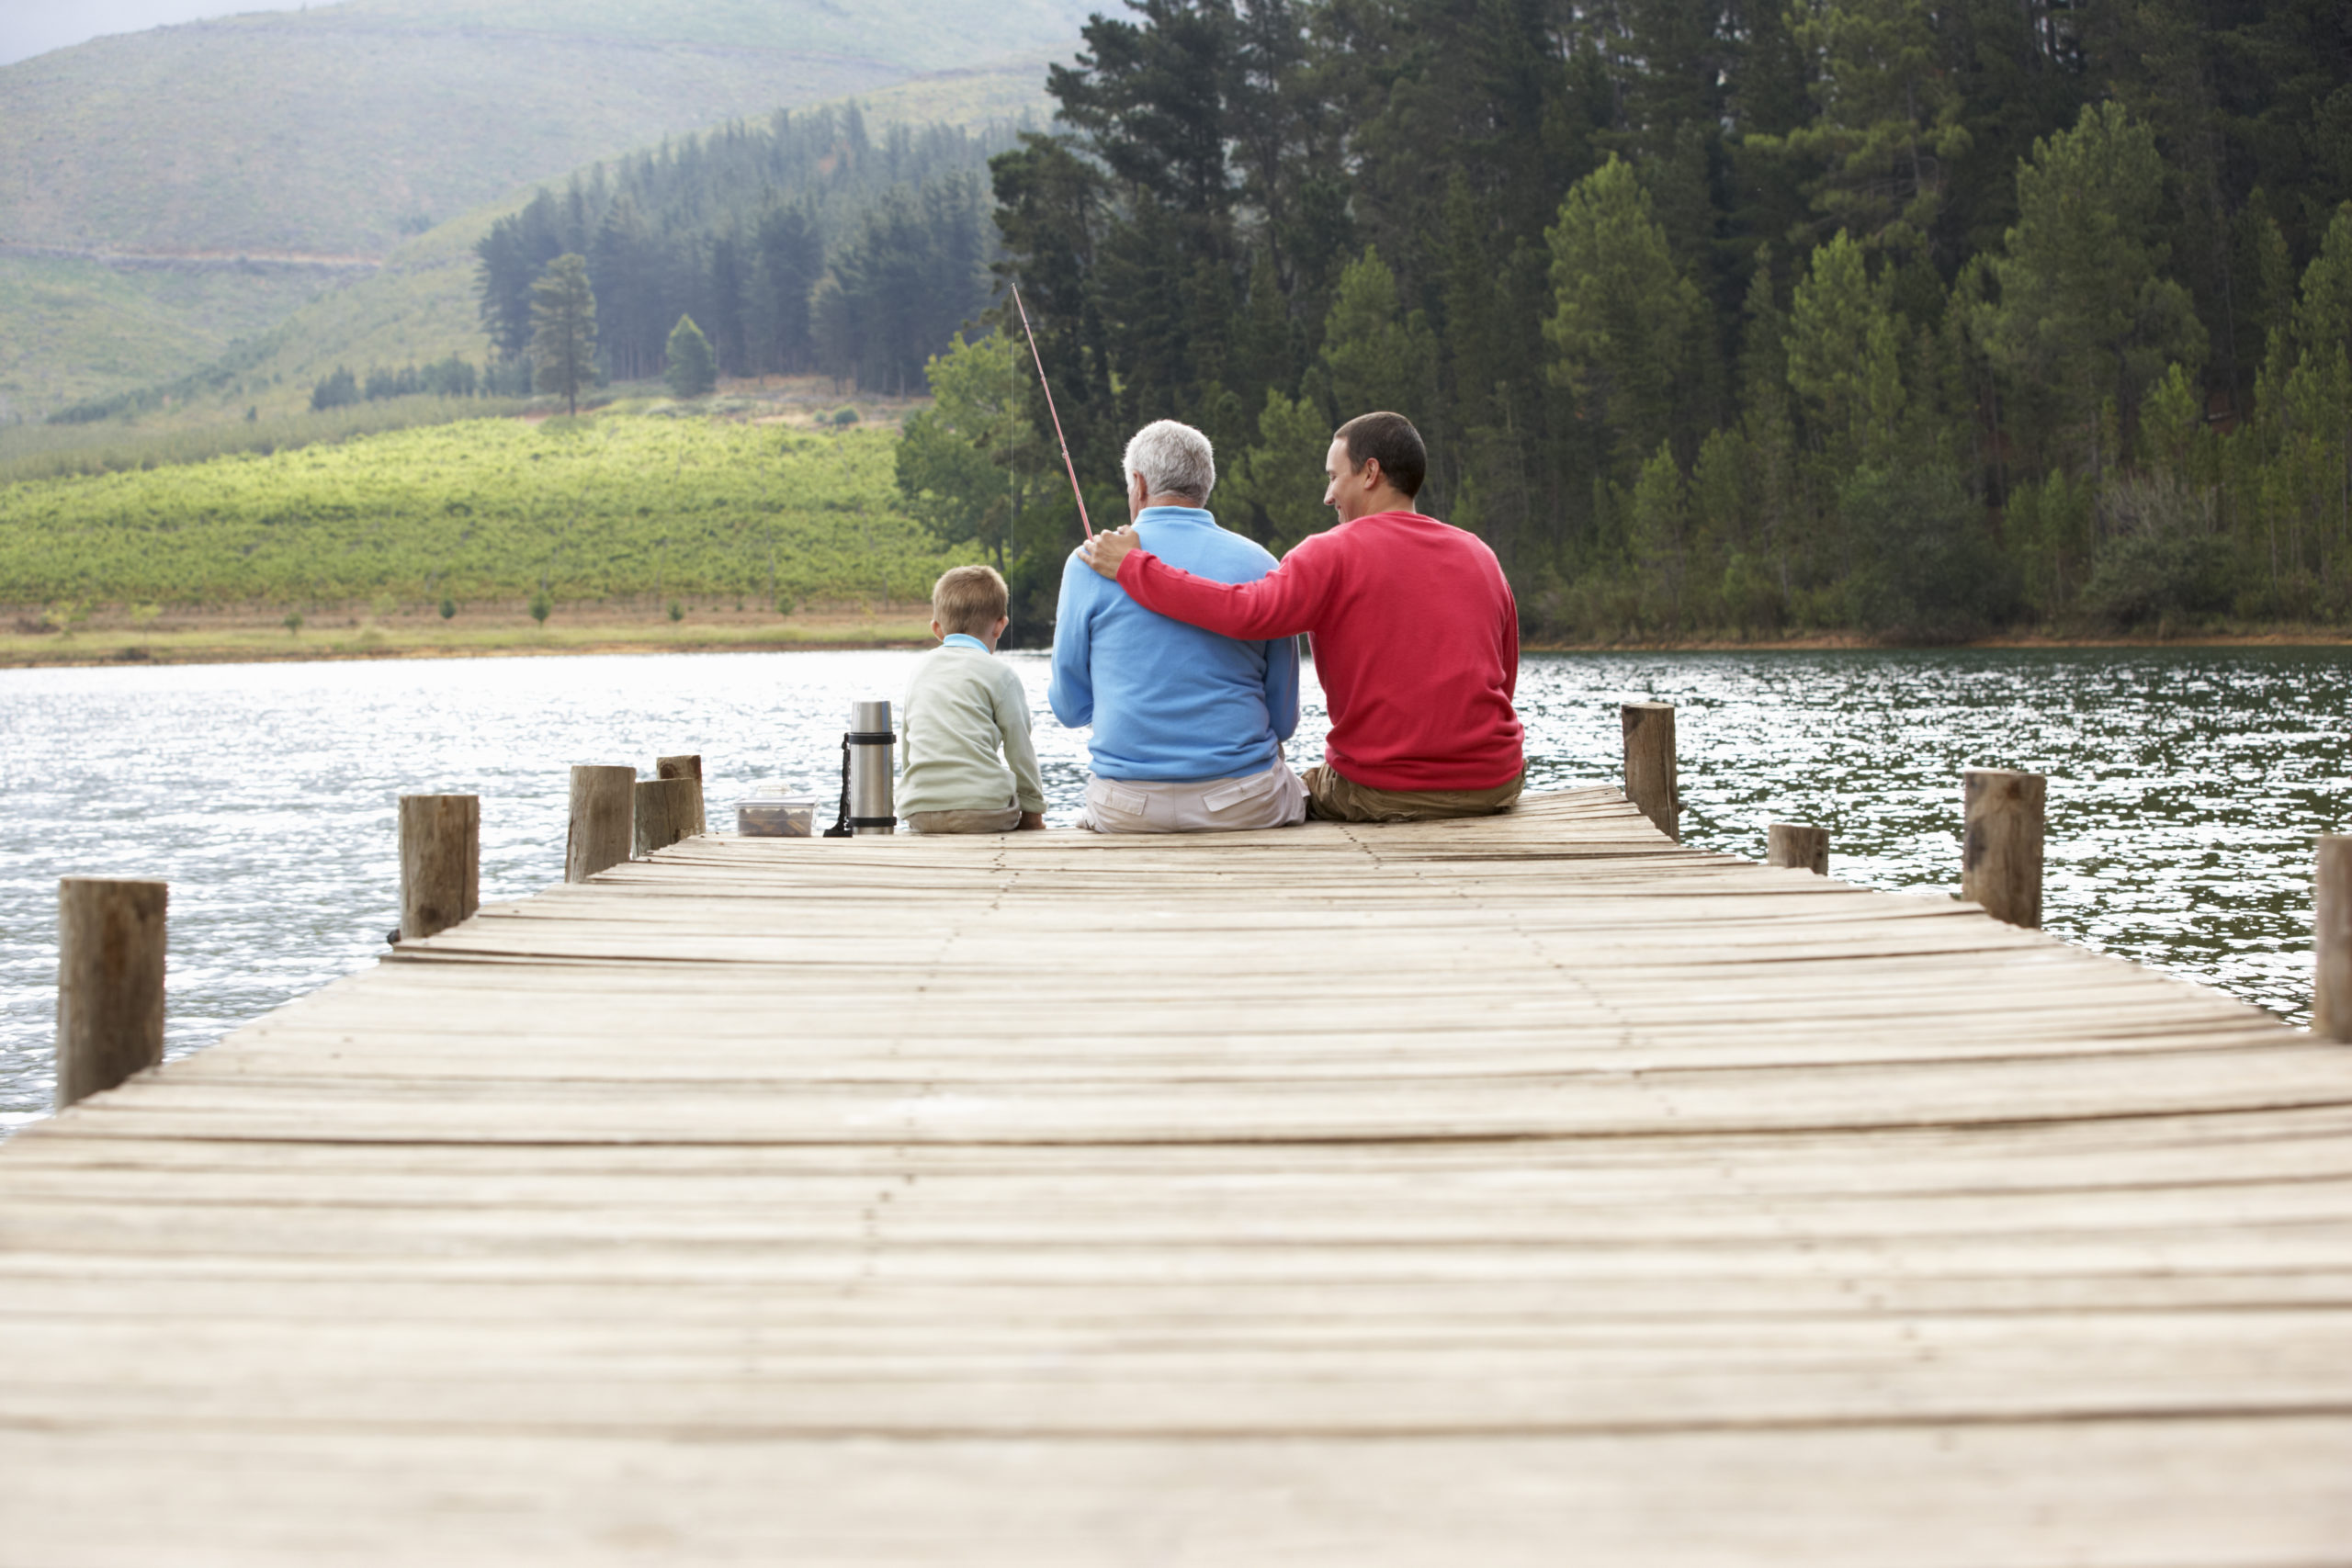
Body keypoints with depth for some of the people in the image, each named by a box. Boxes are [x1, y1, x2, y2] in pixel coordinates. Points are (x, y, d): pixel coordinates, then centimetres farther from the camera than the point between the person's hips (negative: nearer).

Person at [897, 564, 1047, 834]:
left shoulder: (918, 671, 18)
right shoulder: (1000, 675, 1)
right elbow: (1020, 753, 4)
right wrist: (1033, 811, 16)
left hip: (917, 812, 5)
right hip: (983, 808, -5)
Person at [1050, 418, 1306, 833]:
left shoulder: (1090, 564, -2)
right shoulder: (1260, 565, 1)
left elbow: (1070, 708, 6)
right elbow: (1284, 718, 6)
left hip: (1127, 812, 0)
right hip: (1246, 806, 0)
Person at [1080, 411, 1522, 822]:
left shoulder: (1333, 553, -8)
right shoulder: (1480, 555, 9)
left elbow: (1248, 612, -24)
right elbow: (1505, 683, 11)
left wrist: (1132, 566, -15)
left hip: (1382, 795, -5)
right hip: (1493, 786, 5)